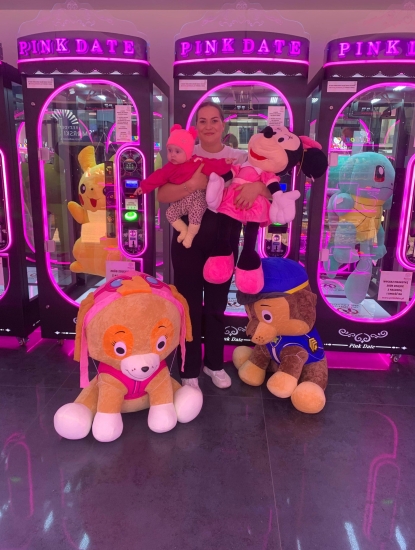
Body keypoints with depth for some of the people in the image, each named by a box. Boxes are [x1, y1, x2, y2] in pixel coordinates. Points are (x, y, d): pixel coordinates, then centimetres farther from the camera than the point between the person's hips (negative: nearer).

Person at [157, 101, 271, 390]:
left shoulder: (241, 158, 4)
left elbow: (270, 191, -2)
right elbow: (162, 195, -10)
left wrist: (258, 186, -25)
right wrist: (192, 184, -25)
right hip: (189, 238, -1)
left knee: (217, 303, 14)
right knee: (190, 303, 5)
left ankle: (214, 363, 34)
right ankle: (189, 370, 22)